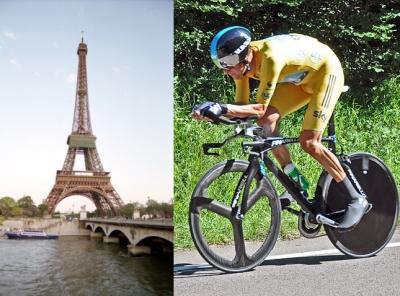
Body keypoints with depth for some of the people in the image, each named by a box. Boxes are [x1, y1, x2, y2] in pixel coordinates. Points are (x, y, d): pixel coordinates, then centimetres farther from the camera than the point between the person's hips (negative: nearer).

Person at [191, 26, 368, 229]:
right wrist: (213, 112, -27)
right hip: (302, 76, 8)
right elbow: (241, 107, -11)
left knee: (309, 143, -16)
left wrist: (221, 108, -46)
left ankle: (356, 199, -1)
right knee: (267, 121, -11)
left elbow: (259, 109, -36)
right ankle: (296, 181, 5)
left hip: (326, 71, -7)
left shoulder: (270, 58, -37)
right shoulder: (242, 61, -14)